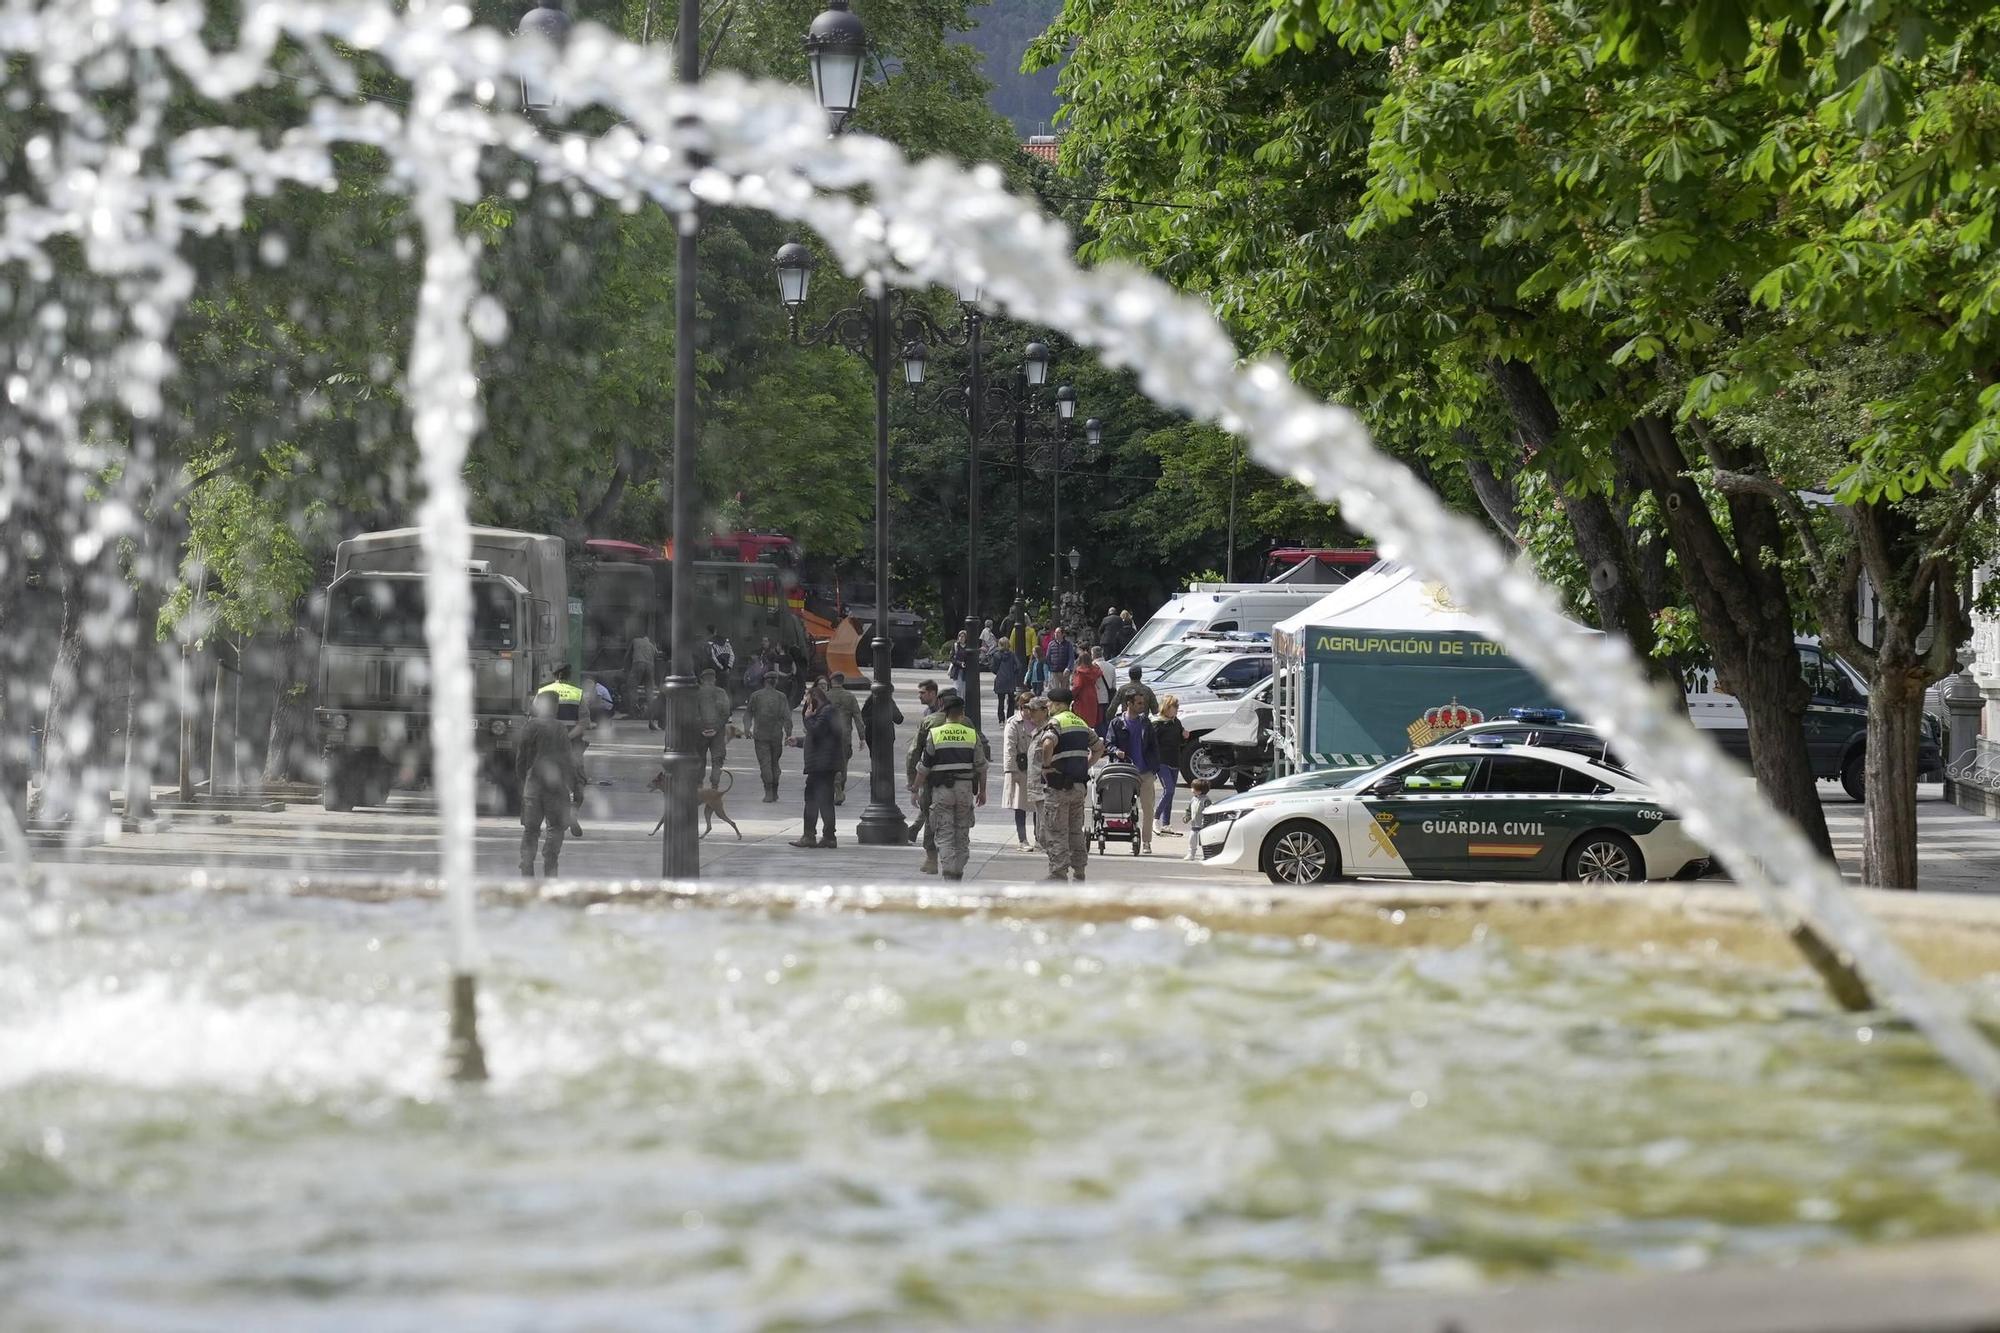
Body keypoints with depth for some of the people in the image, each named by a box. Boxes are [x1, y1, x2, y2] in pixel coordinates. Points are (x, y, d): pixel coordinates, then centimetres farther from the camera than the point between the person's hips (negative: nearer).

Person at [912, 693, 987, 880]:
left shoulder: (934, 734, -3)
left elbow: (924, 766, -1)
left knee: (945, 834, -2)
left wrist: (915, 788, 9)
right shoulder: (972, 735, 3)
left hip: (942, 789, -2)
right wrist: (982, 791, 17)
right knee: (962, 834, 12)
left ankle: (948, 872, -15)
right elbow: (981, 766, 6)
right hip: (965, 788, 2)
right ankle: (958, 872, 17)